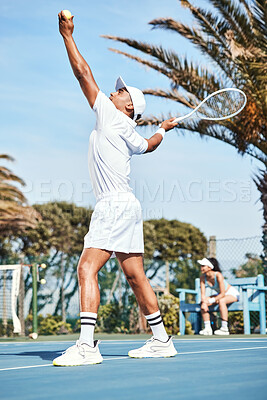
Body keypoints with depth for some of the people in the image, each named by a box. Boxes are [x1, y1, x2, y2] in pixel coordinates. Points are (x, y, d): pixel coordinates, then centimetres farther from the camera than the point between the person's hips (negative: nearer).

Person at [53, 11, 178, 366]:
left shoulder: (109, 114, -2)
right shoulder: (130, 135, 19)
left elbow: (83, 72, -1)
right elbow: (148, 145, 44)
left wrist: (67, 35, 5)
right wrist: (164, 129, 63)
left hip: (115, 204, -10)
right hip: (126, 207, 10)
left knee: (87, 269, -17)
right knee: (135, 275, 12)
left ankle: (87, 346, -26)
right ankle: (162, 340, 16)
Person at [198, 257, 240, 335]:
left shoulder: (218, 275, -31)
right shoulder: (203, 277, -13)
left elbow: (222, 294, -30)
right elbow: (203, 294, -12)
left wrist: (210, 301, -33)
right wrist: (204, 303, -32)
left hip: (232, 293, -7)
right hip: (220, 295, 7)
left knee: (221, 301, -38)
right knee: (203, 302, -14)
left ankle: (224, 328, -34)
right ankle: (207, 328, -13)